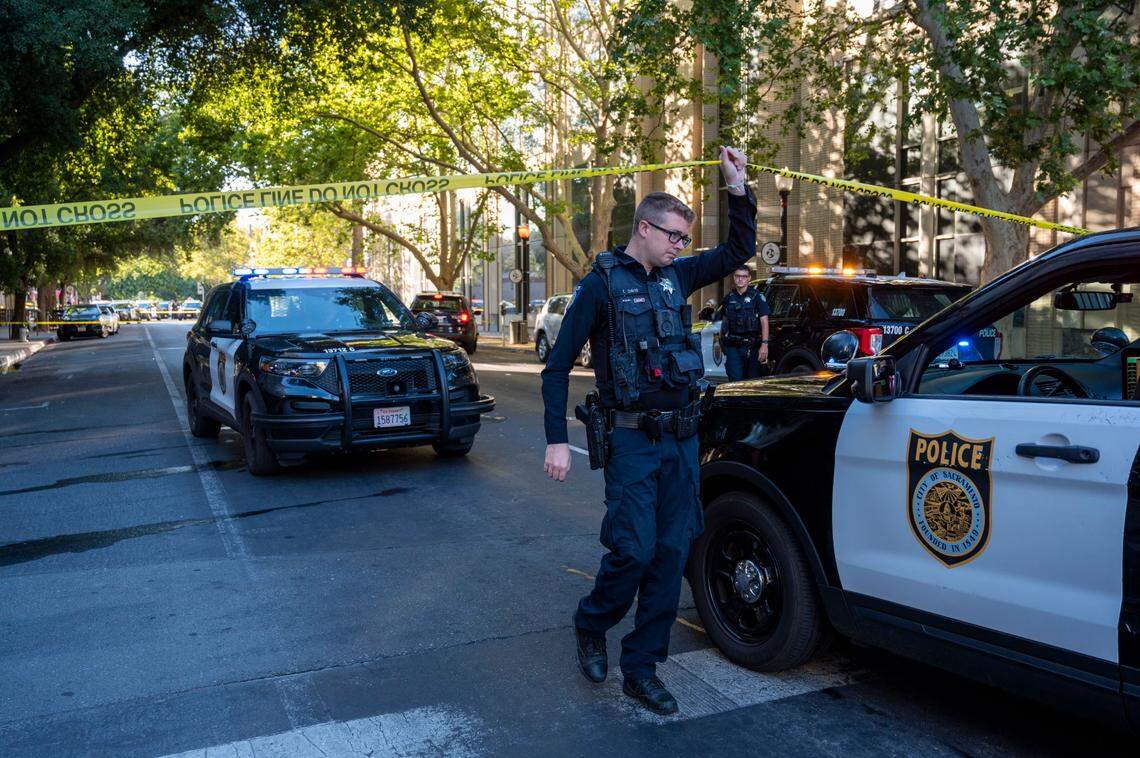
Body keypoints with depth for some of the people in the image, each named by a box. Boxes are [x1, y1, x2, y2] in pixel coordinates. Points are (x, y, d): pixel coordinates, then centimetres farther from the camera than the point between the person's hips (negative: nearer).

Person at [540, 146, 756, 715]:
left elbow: (739, 249, 23)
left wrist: (737, 186, 11)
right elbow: (558, 365, -5)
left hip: (682, 438, 6)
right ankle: (590, 627, 21)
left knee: (671, 554, 6)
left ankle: (641, 668, 18)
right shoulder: (602, 284, -4)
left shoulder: (675, 277, 12)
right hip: (634, 440, -6)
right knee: (634, 551, -9)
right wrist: (557, 440, -11)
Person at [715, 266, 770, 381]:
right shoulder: (729, 298, 12)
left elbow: (764, 321, -5)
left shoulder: (757, 296, 0)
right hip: (732, 346, 2)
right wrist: (722, 339, 17)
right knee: (735, 380, -5)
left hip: (751, 346, -2)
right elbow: (724, 321, 21)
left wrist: (764, 344, -15)